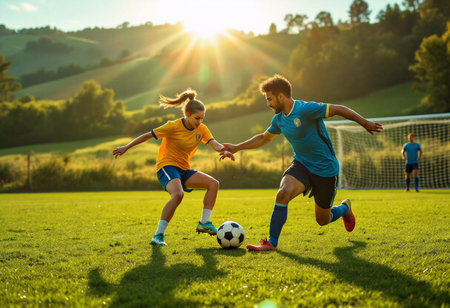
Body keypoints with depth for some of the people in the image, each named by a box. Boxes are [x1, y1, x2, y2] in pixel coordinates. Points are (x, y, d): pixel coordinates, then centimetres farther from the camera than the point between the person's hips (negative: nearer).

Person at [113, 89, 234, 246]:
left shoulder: (201, 129, 3)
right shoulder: (174, 126, -13)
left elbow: (214, 143, -12)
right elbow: (148, 135, -7)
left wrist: (223, 150, -36)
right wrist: (126, 148, -8)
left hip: (184, 170, 7)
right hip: (167, 166, -7)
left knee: (213, 183, -8)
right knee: (178, 194, -34)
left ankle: (204, 223, 1)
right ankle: (158, 235, -27)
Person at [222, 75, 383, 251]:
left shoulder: (305, 109, -21)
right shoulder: (279, 119, 2)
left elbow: (339, 109, -17)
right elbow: (264, 138, 20)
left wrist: (365, 123, -14)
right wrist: (236, 148, 18)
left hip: (325, 169, -5)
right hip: (301, 164, 5)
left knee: (323, 220, 8)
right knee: (283, 193, -26)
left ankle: (344, 208, 44)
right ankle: (271, 243, -16)